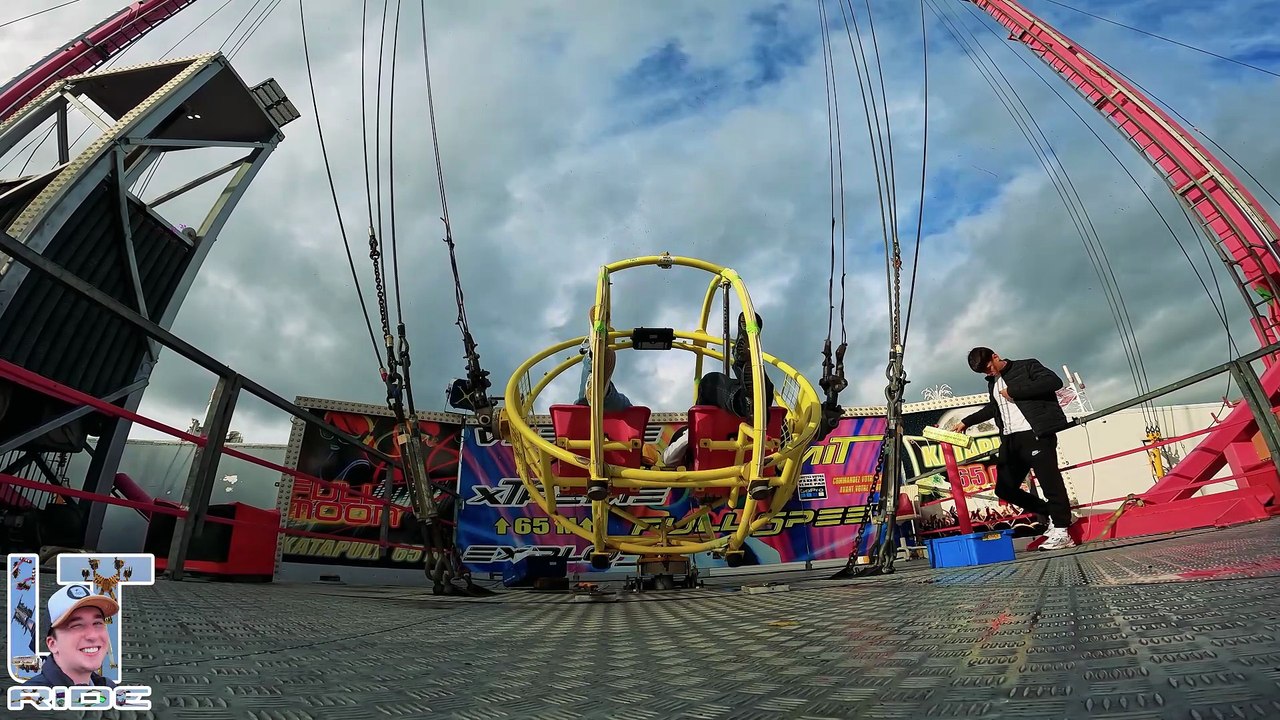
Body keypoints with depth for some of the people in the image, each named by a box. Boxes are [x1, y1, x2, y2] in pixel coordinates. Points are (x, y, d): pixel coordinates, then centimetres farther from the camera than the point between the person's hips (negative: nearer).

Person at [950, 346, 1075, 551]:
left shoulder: (1027, 366, 2)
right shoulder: (993, 383, 21)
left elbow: (1054, 381, -14)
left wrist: (1013, 391, -13)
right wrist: (966, 422, 34)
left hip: (1035, 434, -8)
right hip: (1010, 441, 8)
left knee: (1050, 482, -7)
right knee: (1004, 489, 7)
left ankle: (1061, 531, 4)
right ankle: (1054, 514, 20)